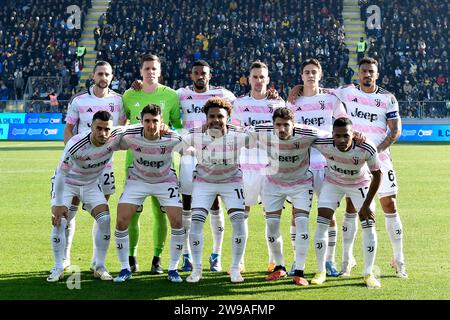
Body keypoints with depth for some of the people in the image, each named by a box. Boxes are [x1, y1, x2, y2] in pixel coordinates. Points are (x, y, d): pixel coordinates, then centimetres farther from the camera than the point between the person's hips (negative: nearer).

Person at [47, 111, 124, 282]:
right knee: (59, 221, -16)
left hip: (91, 184, 4)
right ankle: (58, 268, -1)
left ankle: (99, 266, 4)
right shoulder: (75, 145, -35)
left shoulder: (115, 137, -25)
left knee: (105, 219, -10)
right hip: (66, 183, -3)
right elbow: (61, 173, -28)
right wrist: (59, 205, -25)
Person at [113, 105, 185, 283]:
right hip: (137, 180, 1)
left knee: (177, 222, -13)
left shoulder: (172, 139, -25)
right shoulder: (130, 136, -24)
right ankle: (125, 269, 6)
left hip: (165, 181, 0)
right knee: (121, 221, -12)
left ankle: (173, 269, 6)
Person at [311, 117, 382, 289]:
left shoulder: (366, 149, -36)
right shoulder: (323, 144, -35)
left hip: (360, 184, 0)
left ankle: (368, 273, 9)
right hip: (332, 183, 1)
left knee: (369, 226, -7)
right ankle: (321, 271, 8)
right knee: (321, 224, -8)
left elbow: (377, 175, -21)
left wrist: (366, 205, -18)